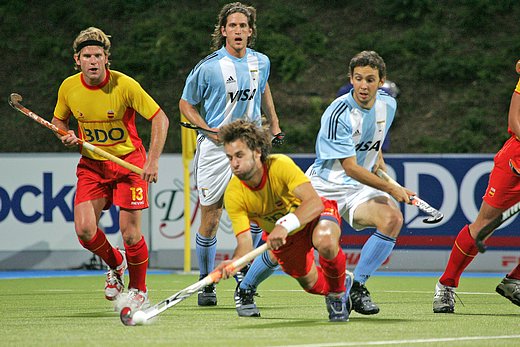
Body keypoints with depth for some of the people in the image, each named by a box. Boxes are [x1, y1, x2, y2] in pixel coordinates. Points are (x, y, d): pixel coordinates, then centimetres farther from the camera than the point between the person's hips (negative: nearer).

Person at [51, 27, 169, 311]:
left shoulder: (124, 85, -17)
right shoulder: (68, 88, -6)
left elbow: (160, 118, -12)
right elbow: (58, 120, 14)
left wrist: (152, 160, -19)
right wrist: (66, 136, -9)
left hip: (129, 161, -3)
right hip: (91, 164, 3)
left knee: (130, 232, -7)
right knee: (84, 229, -12)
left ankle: (139, 290, 17)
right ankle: (115, 264, 21)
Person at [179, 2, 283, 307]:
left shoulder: (261, 62, 4)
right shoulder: (208, 67, -9)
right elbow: (186, 104, 1)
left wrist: (275, 124, 28)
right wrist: (210, 130, -12)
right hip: (215, 148, -3)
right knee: (210, 222, 1)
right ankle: (207, 285, 17)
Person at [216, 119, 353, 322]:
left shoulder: (281, 165, -34)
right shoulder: (233, 195, -26)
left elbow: (314, 202, -42)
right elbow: (245, 243, -27)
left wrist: (285, 225, -58)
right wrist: (233, 262, -51)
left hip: (316, 215, -4)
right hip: (280, 235, 4)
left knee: (325, 242, -37)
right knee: (310, 284, 12)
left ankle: (338, 292, -7)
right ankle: (344, 282, 49)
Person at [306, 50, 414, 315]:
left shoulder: (388, 105, 1)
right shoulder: (337, 113, -21)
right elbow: (350, 167, -22)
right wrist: (391, 189, -24)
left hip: (360, 189, 4)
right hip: (324, 187, -4)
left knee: (392, 218, -28)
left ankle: (357, 287, -16)